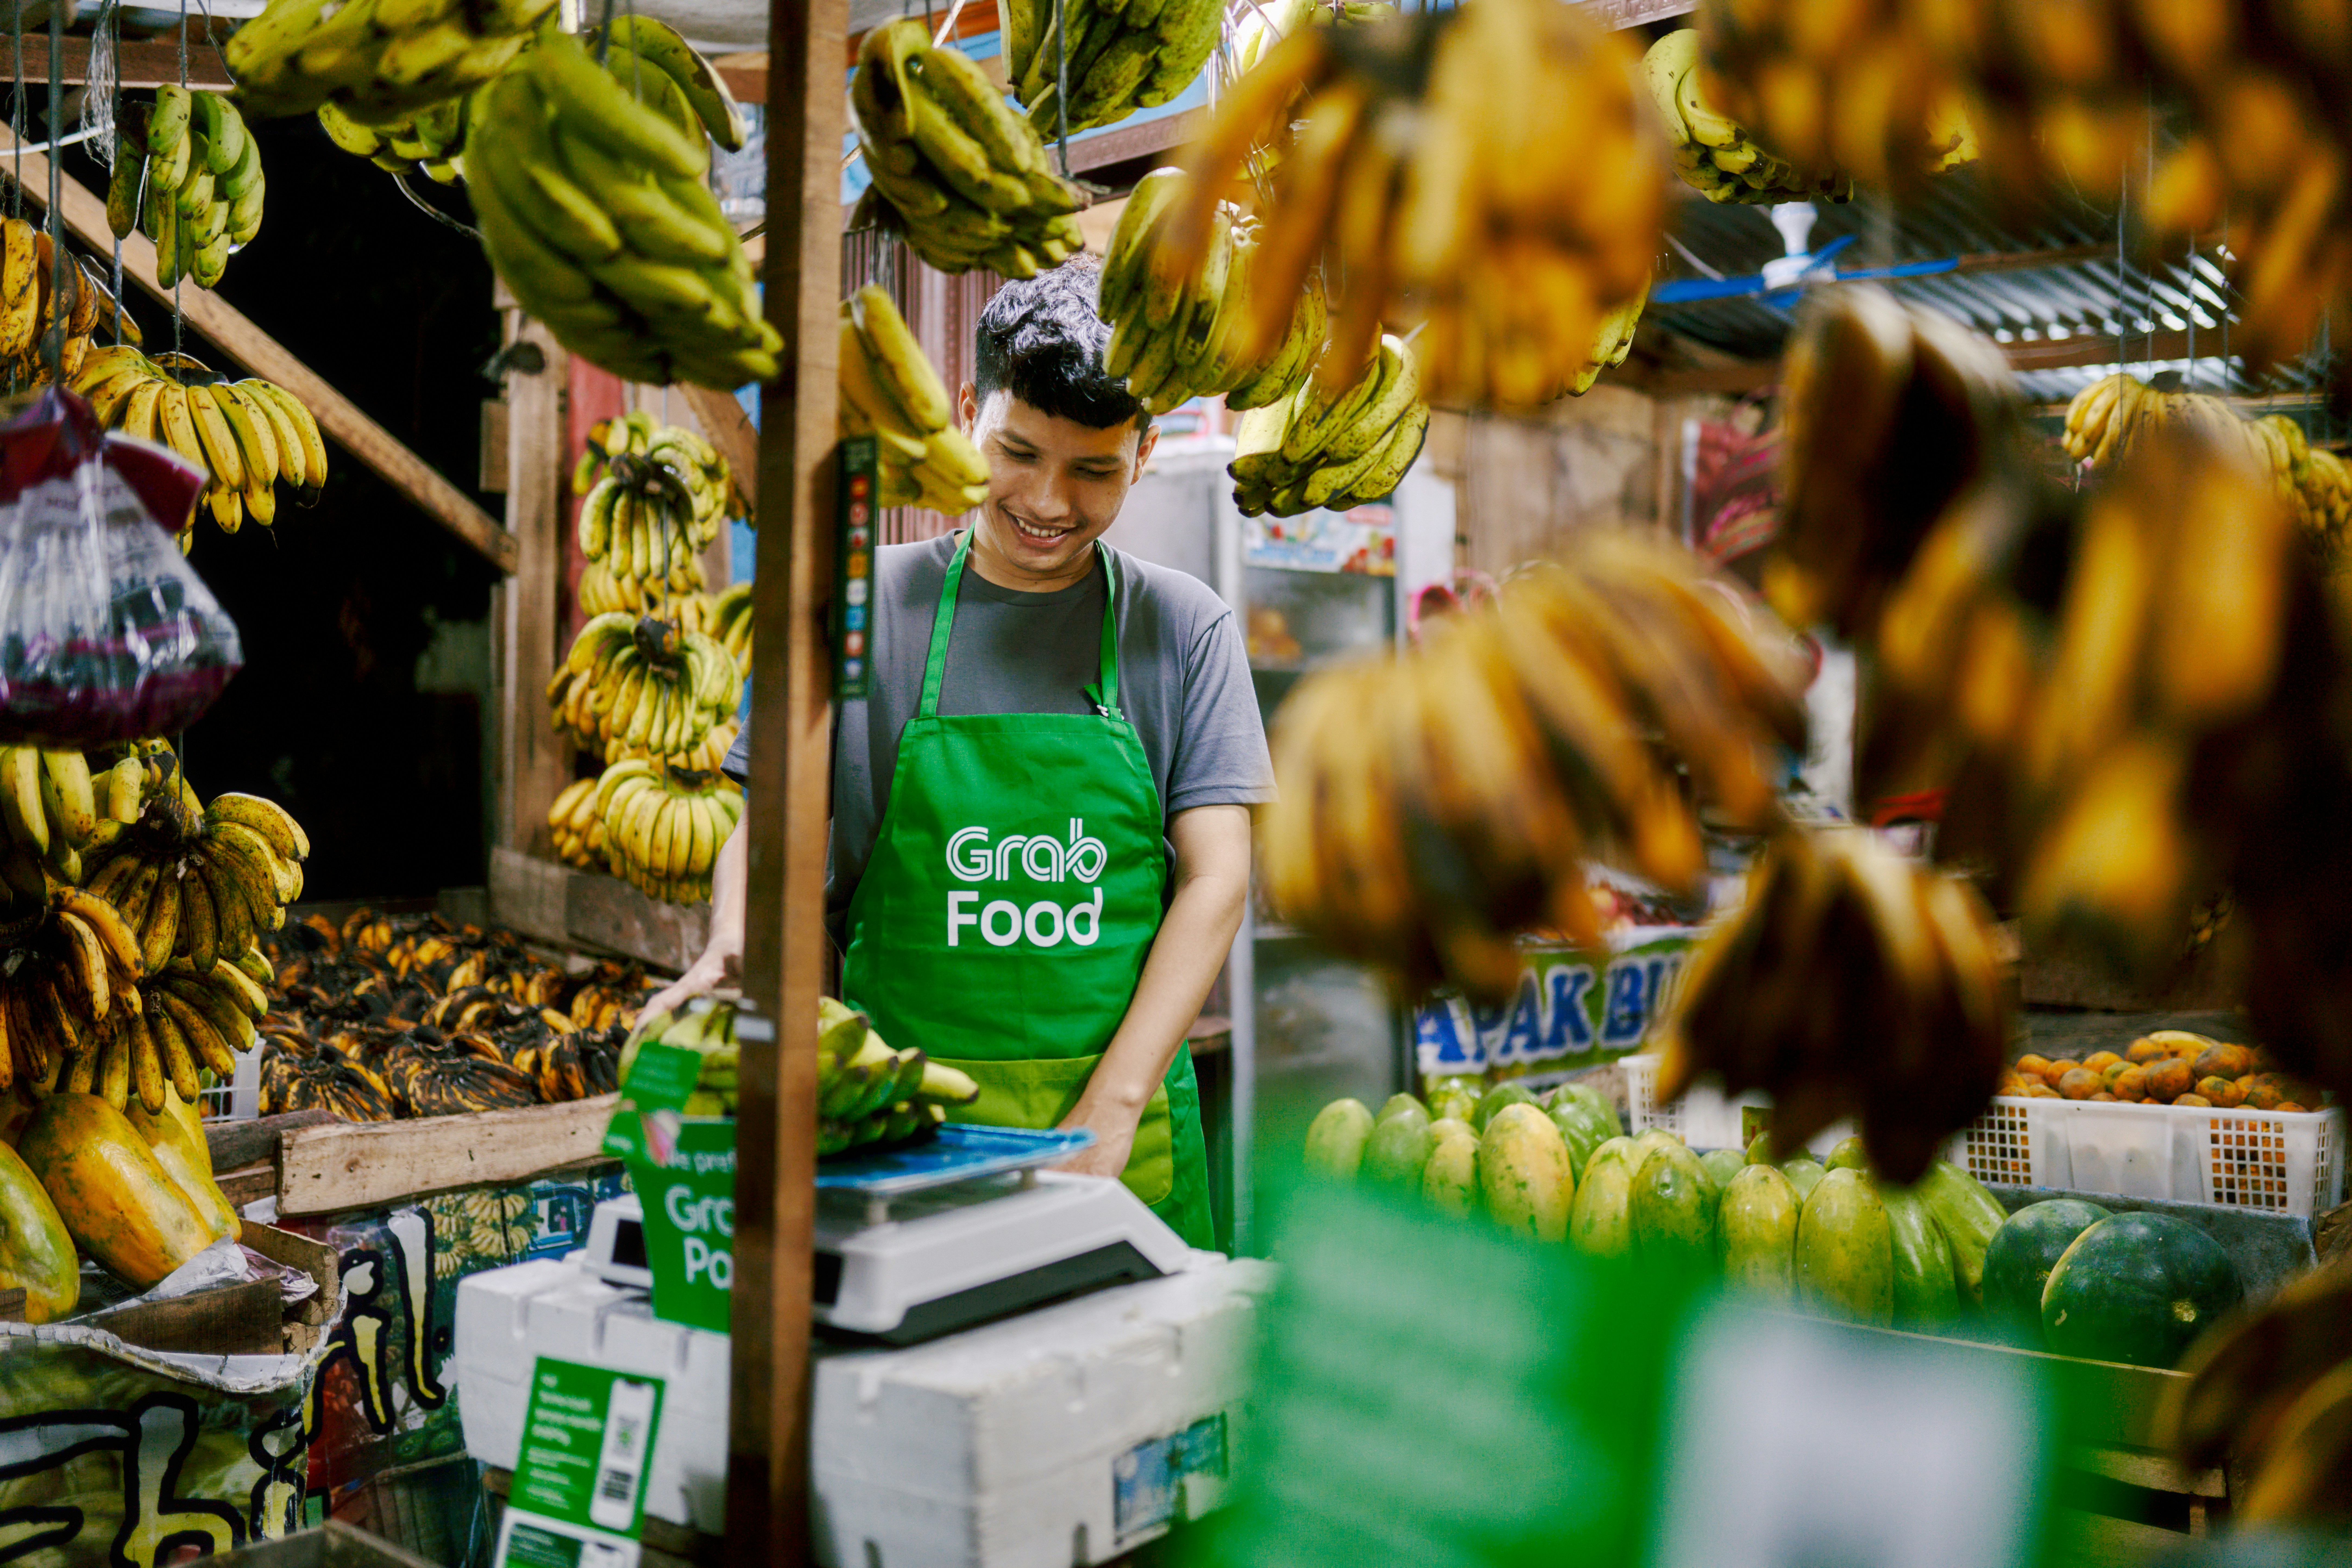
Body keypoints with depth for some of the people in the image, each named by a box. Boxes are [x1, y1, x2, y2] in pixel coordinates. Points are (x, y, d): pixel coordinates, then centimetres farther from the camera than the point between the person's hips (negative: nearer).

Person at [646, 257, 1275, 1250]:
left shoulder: (1184, 628, 3)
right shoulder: (865, 605, 3)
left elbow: (1215, 880, -2)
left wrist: (1111, 1108, -12)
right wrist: (732, 946, -16)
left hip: (1122, 1128, 0)